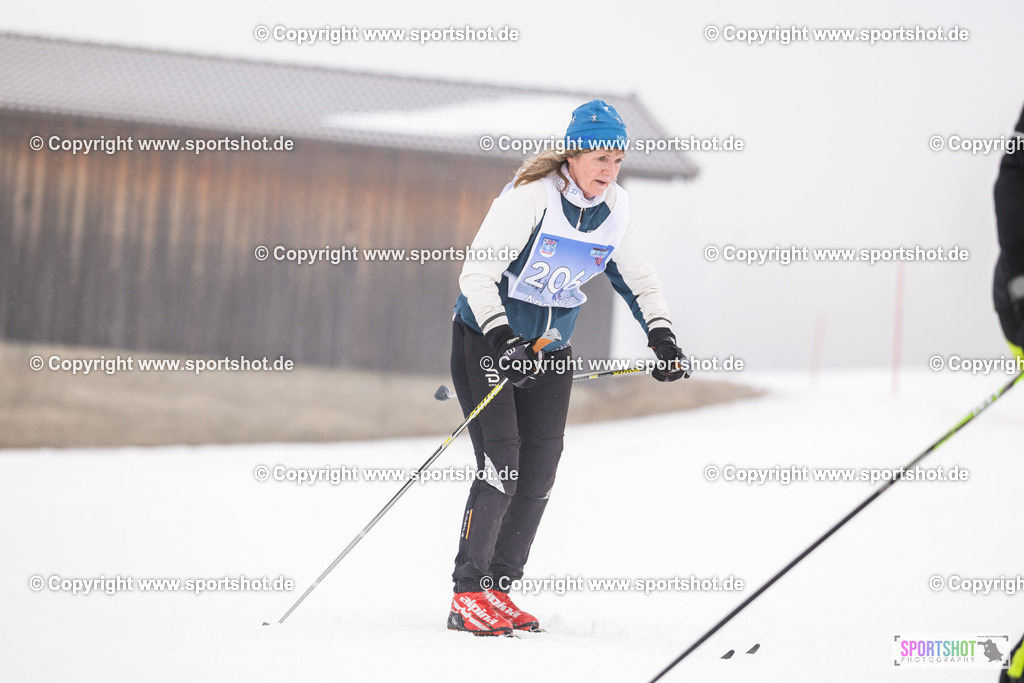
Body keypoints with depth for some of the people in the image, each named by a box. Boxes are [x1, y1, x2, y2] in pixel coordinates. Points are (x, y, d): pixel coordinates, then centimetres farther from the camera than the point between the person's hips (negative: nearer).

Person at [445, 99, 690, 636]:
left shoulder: (614, 209, -3)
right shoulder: (529, 198, -21)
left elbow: (638, 280, 11)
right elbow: (477, 274, -23)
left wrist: (663, 339, -3)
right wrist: (503, 340, -34)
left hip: (550, 350, 6)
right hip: (486, 339, -6)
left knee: (538, 473, -1)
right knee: (501, 465, -16)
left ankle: (499, 590, 8)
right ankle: (469, 595, -10)